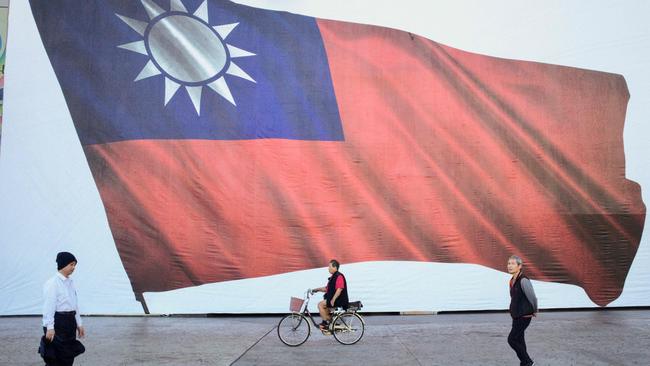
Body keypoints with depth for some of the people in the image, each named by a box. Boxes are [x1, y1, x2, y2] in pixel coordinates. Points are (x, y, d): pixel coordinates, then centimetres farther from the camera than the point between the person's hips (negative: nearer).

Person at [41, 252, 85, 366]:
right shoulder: (52, 283, -12)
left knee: (69, 355, 12)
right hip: (58, 322, -8)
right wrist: (50, 327, -23)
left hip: (70, 322, 8)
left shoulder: (70, 282, 13)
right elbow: (49, 305, -18)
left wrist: (79, 323, 19)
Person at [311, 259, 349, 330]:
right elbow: (327, 288, 22)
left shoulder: (339, 276, -14)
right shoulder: (333, 277, 18)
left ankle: (325, 323, -8)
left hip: (339, 300, -10)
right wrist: (317, 289, 12)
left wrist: (333, 300, -26)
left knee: (321, 305, -15)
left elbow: (339, 289, -24)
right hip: (332, 298, 10)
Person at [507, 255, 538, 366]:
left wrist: (534, 311, 0)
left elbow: (532, 297, -15)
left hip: (524, 316, -9)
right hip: (516, 316, 9)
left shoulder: (523, 280, -21)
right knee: (519, 340, 13)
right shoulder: (513, 280, 7)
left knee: (512, 339, -7)